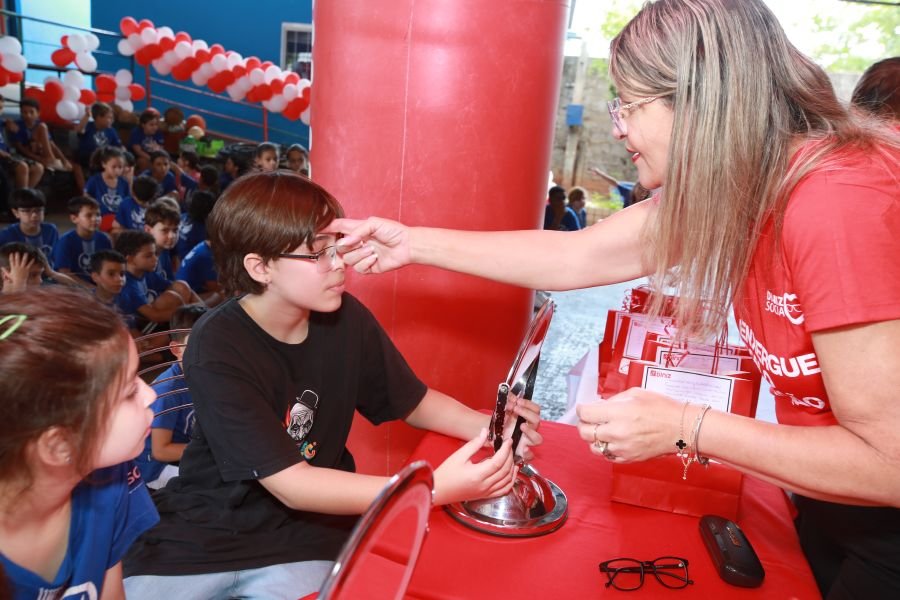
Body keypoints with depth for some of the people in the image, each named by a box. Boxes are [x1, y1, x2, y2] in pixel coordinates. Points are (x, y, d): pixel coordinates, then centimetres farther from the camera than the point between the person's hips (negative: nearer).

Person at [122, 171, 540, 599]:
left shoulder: (346, 319, -11)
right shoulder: (217, 348, -23)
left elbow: (413, 401, 3)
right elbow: (290, 485, -27)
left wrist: (485, 427, -18)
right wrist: (434, 489, -36)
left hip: (306, 531, 2)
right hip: (203, 530, -2)